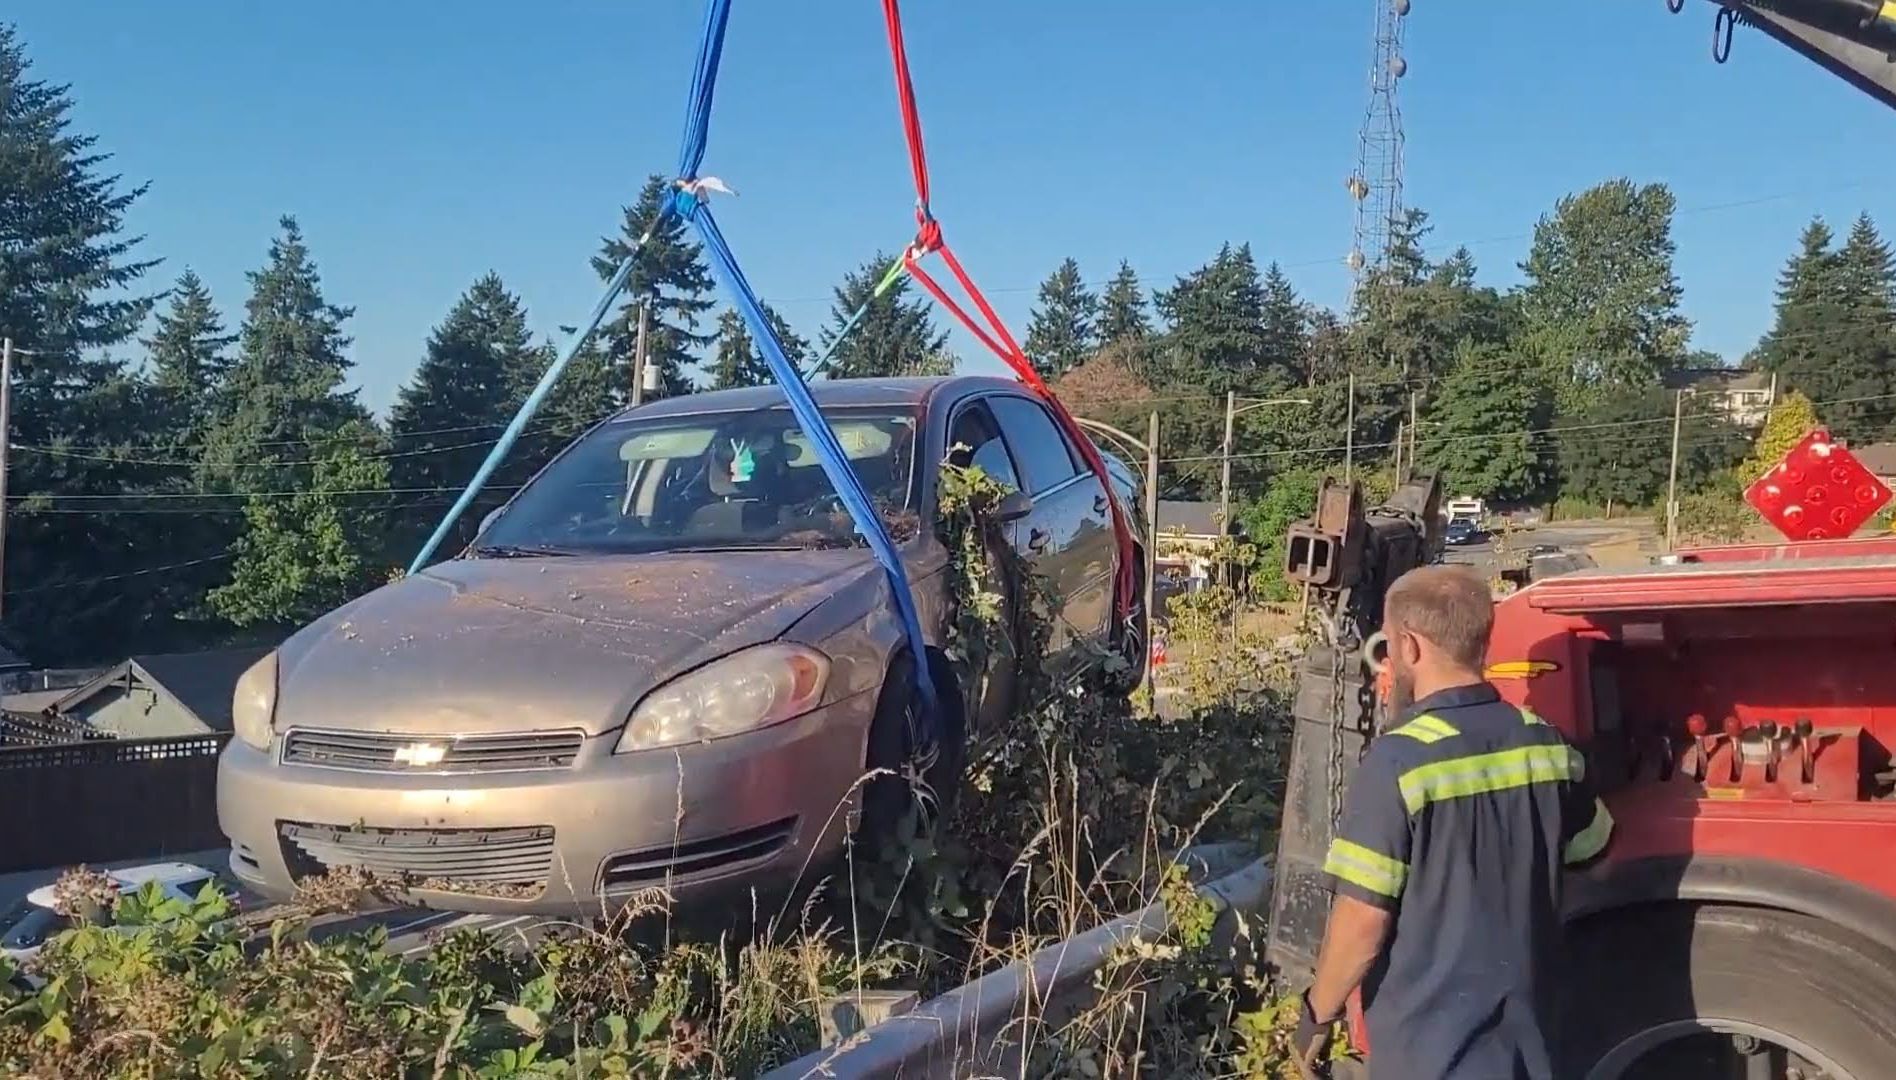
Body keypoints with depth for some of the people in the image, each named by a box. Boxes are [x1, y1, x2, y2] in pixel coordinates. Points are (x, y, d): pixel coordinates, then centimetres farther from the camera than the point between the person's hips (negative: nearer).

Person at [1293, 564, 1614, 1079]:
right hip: (1522, 1034, 6)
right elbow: (1590, 847, 16)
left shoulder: (1400, 761, -21)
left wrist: (1317, 1014, -5)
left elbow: (1364, 918, -20)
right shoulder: (1546, 746, -2)